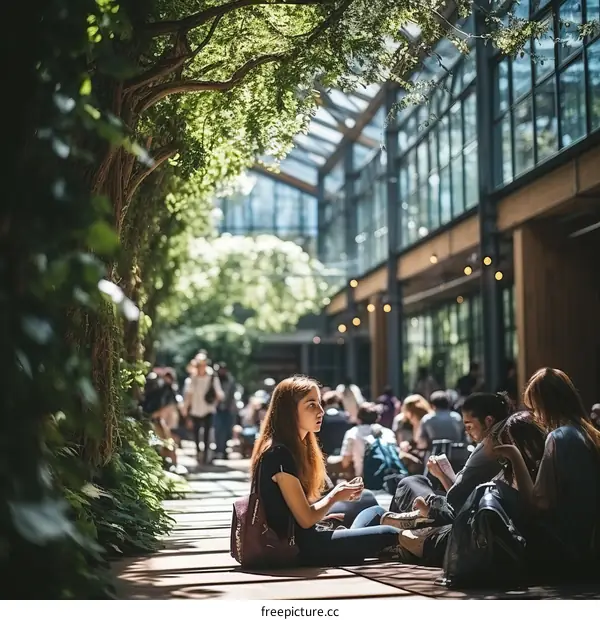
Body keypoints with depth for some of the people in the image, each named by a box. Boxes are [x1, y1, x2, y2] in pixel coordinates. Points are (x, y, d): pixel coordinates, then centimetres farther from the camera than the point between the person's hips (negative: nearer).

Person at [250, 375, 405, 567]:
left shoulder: (295, 446, 13)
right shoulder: (279, 454, -19)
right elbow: (305, 519, -17)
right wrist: (335, 496, -3)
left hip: (303, 538, 10)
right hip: (295, 547, -10)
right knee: (389, 536, -9)